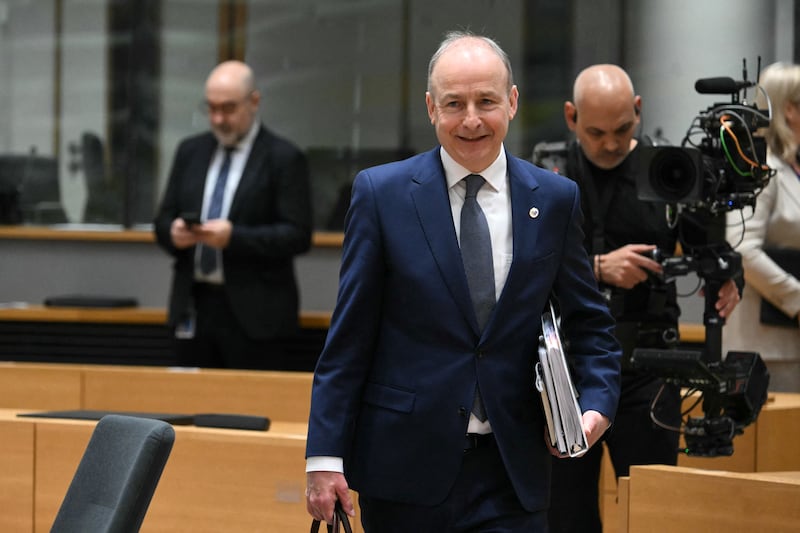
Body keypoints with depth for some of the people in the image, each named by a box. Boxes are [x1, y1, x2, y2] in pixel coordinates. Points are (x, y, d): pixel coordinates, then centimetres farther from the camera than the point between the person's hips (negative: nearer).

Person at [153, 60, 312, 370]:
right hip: (194, 307, 5)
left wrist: (234, 237, -20)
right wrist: (174, 233, -9)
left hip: (253, 314, -5)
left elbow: (297, 235, -9)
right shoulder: (190, 152, 14)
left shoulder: (283, 158, -3)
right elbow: (163, 221, 15)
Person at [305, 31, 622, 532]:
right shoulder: (381, 193, -1)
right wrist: (325, 458, -5)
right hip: (406, 467, -1)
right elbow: (348, 338, -1)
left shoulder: (556, 199, 4)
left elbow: (589, 322, 13)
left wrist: (598, 402, -6)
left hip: (511, 473, 1)